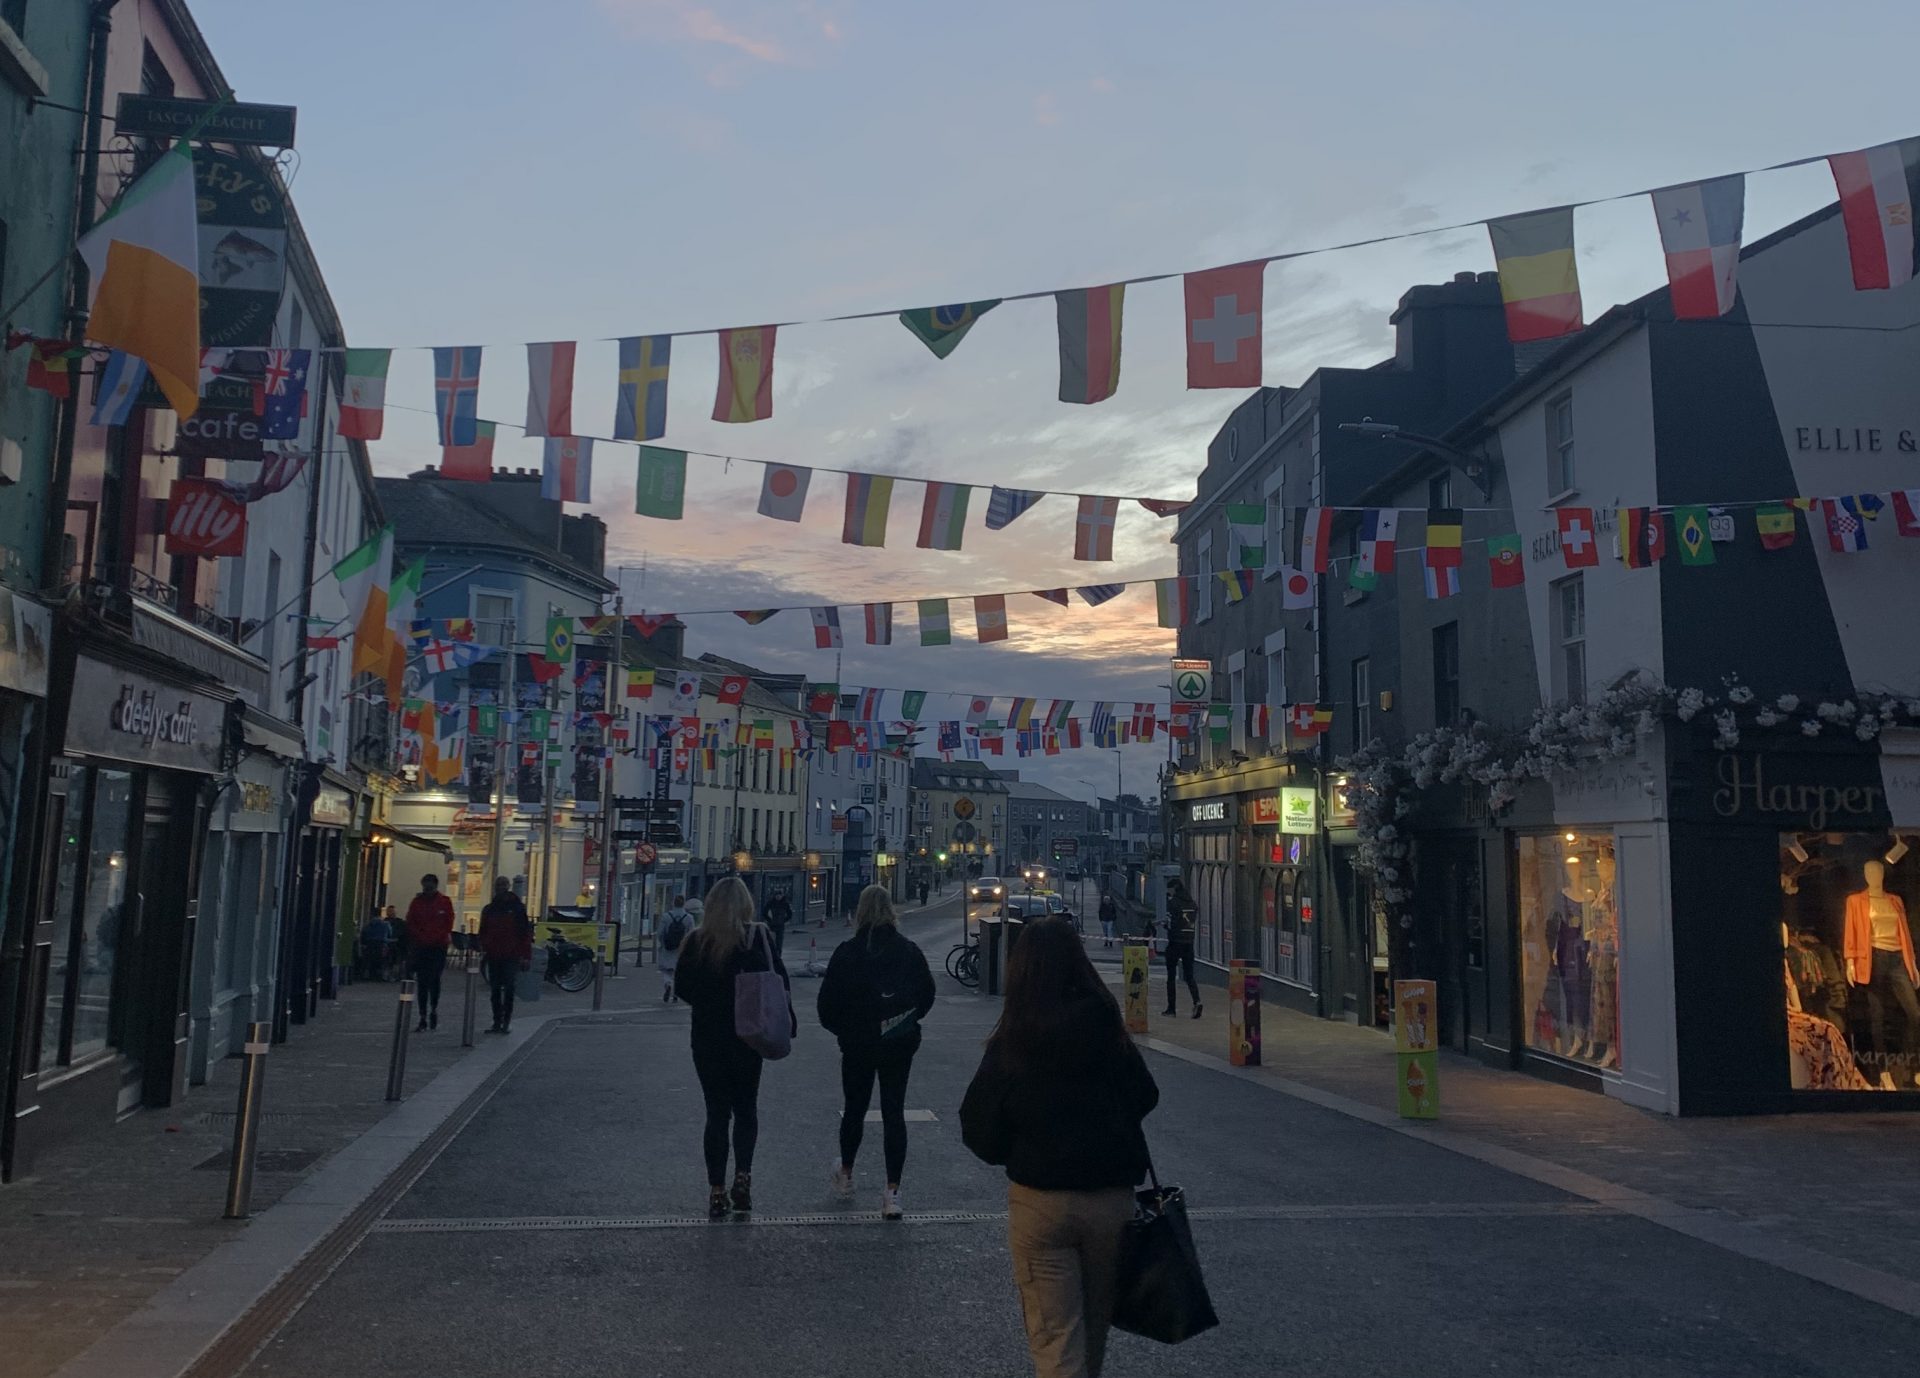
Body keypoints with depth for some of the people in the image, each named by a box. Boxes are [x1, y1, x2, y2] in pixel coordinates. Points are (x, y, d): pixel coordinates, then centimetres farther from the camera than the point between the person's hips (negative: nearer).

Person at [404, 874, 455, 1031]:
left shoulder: (445, 902, 2)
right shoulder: (417, 902, 6)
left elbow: (449, 923, 1)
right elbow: (410, 923, 4)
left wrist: (439, 937, -9)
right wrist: (420, 937, -8)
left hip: (438, 947, -2)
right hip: (420, 947, 2)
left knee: (434, 979, -4)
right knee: (421, 982, 1)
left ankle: (434, 1009, 18)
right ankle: (423, 1018, 3)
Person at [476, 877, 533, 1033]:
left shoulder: (518, 908, 0)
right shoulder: (489, 909, 12)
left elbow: (526, 934, -2)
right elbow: (483, 933, 16)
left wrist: (526, 957, -7)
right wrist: (484, 950, 0)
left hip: (511, 956, -4)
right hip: (493, 956, 4)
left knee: (509, 989, -7)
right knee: (495, 990, 8)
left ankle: (506, 1021, -3)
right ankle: (497, 1022, 14)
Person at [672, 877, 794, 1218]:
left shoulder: (697, 940, -4)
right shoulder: (758, 937, -9)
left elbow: (682, 987, 2)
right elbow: (780, 982, -11)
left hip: (707, 1036, 1)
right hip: (747, 1036, -1)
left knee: (716, 1112, 9)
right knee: (746, 1108, 16)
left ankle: (717, 1191, 8)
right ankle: (743, 1175, 0)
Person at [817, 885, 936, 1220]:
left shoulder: (847, 953, -11)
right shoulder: (910, 951, -4)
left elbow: (828, 1002, -10)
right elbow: (927, 994, 5)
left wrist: (842, 1029, 7)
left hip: (857, 1044, -1)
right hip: (900, 1045, 1)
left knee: (854, 1109, 17)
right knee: (894, 1113, 5)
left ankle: (845, 1175, 36)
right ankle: (892, 1192, 1)